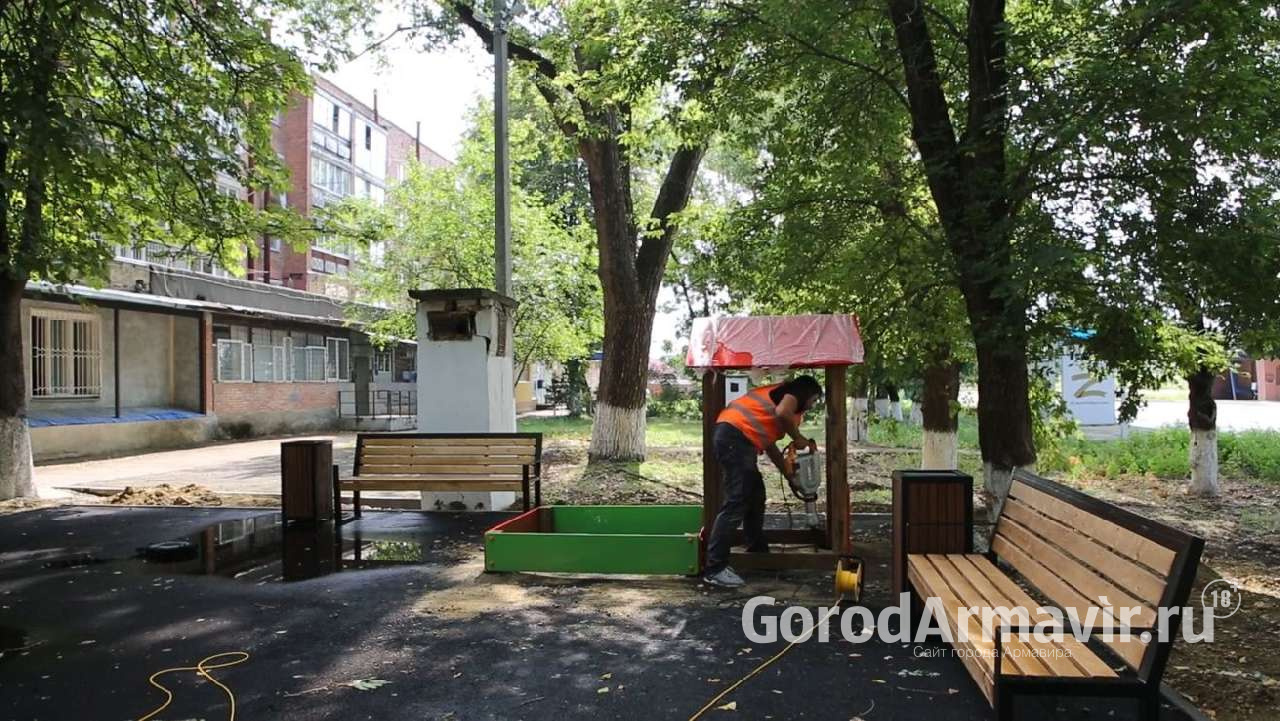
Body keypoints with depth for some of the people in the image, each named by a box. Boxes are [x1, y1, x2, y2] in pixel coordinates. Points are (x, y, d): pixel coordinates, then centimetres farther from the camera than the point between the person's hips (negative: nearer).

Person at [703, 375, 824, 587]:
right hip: (735, 437, -10)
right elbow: (782, 413, -17)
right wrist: (798, 438, 1)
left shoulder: (779, 393, 32)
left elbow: (769, 444, 33)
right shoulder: (794, 392, 8)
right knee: (736, 503, -12)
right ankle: (715, 569, -14)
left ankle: (758, 552, 32)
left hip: (732, 438, 10)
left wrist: (790, 475, 35)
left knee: (755, 495, 21)